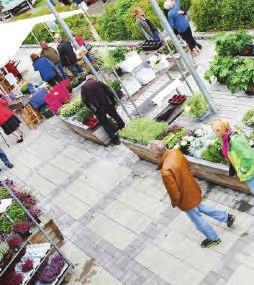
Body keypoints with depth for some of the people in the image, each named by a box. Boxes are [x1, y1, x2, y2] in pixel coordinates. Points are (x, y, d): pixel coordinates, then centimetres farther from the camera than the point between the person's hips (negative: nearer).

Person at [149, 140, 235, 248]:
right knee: (200, 207, 35)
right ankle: (227, 217, 49)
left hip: (187, 199, -7)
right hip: (193, 190, 7)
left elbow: (174, 193, -29)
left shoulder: (166, 171, -40)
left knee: (198, 220, 20)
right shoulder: (175, 152, -16)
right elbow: (187, 165, 3)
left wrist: (174, 202, -8)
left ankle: (214, 239, 44)